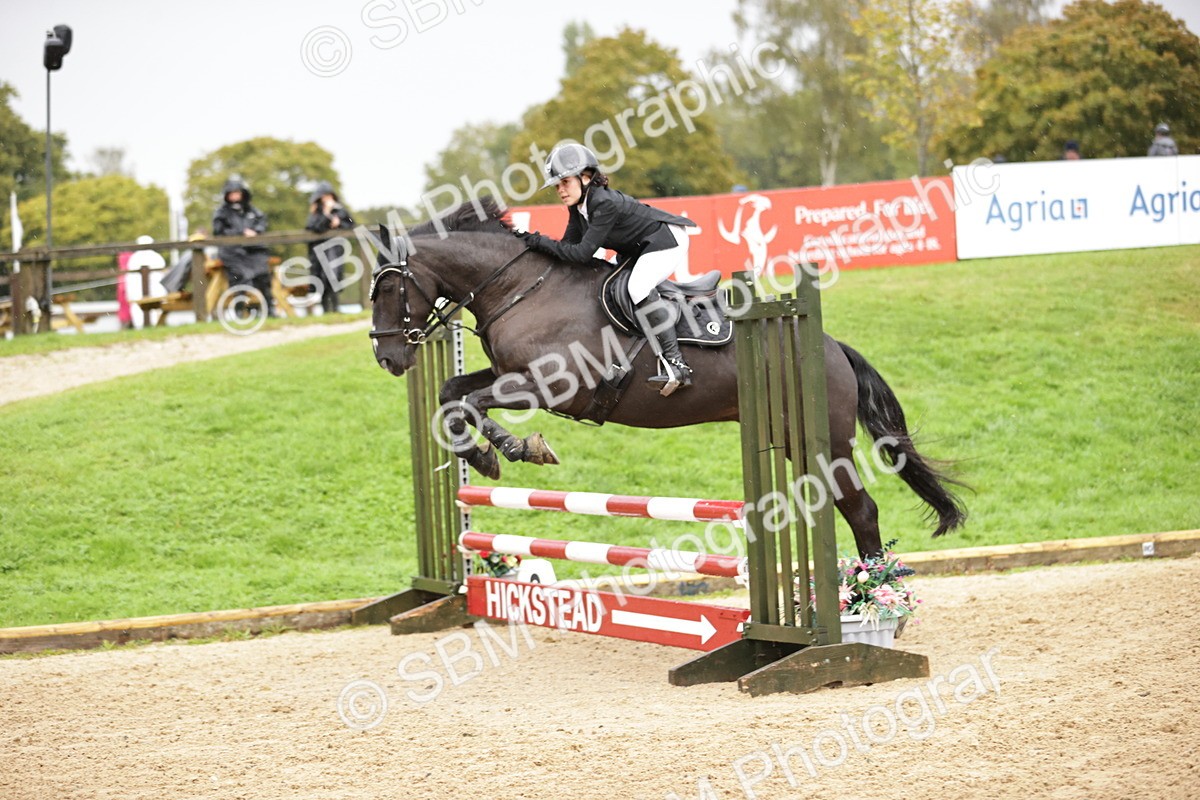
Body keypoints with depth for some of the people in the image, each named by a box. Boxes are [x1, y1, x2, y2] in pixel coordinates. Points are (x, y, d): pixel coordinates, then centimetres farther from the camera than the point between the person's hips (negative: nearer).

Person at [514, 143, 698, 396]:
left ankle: (675, 364, -31)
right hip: (639, 248, 11)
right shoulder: (577, 206, -2)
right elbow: (570, 245, 0)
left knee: (638, 288, -31)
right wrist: (530, 243, -11)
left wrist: (539, 241, -27)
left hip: (666, 240, -11)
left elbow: (582, 253, -30)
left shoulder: (605, 203, -29)